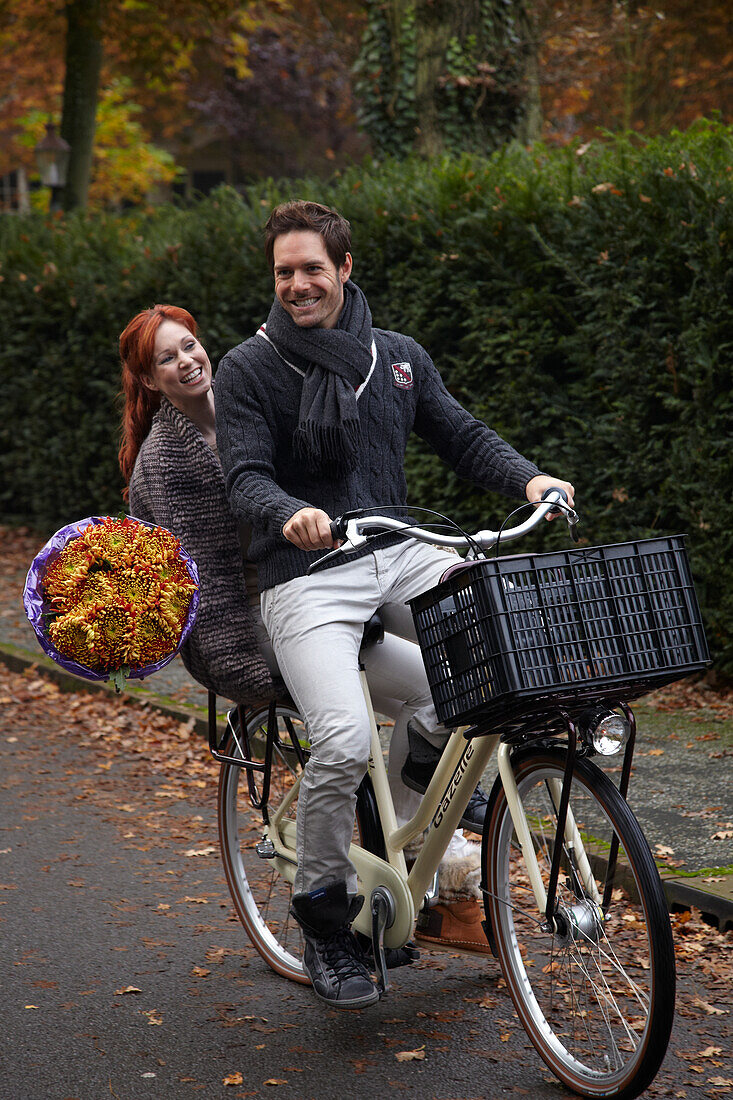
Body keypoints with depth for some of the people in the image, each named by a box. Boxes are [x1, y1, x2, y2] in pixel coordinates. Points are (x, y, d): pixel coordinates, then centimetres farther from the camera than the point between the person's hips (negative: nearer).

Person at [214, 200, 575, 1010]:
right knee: (342, 741, -24)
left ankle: (425, 748, 9)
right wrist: (290, 512, -33)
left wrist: (528, 479, -9)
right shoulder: (248, 369, -1)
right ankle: (323, 917, 0)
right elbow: (245, 480, -11)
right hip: (306, 573, -4)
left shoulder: (398, 357, 12)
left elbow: (462, 436, 11)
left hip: (398, 552, 4)